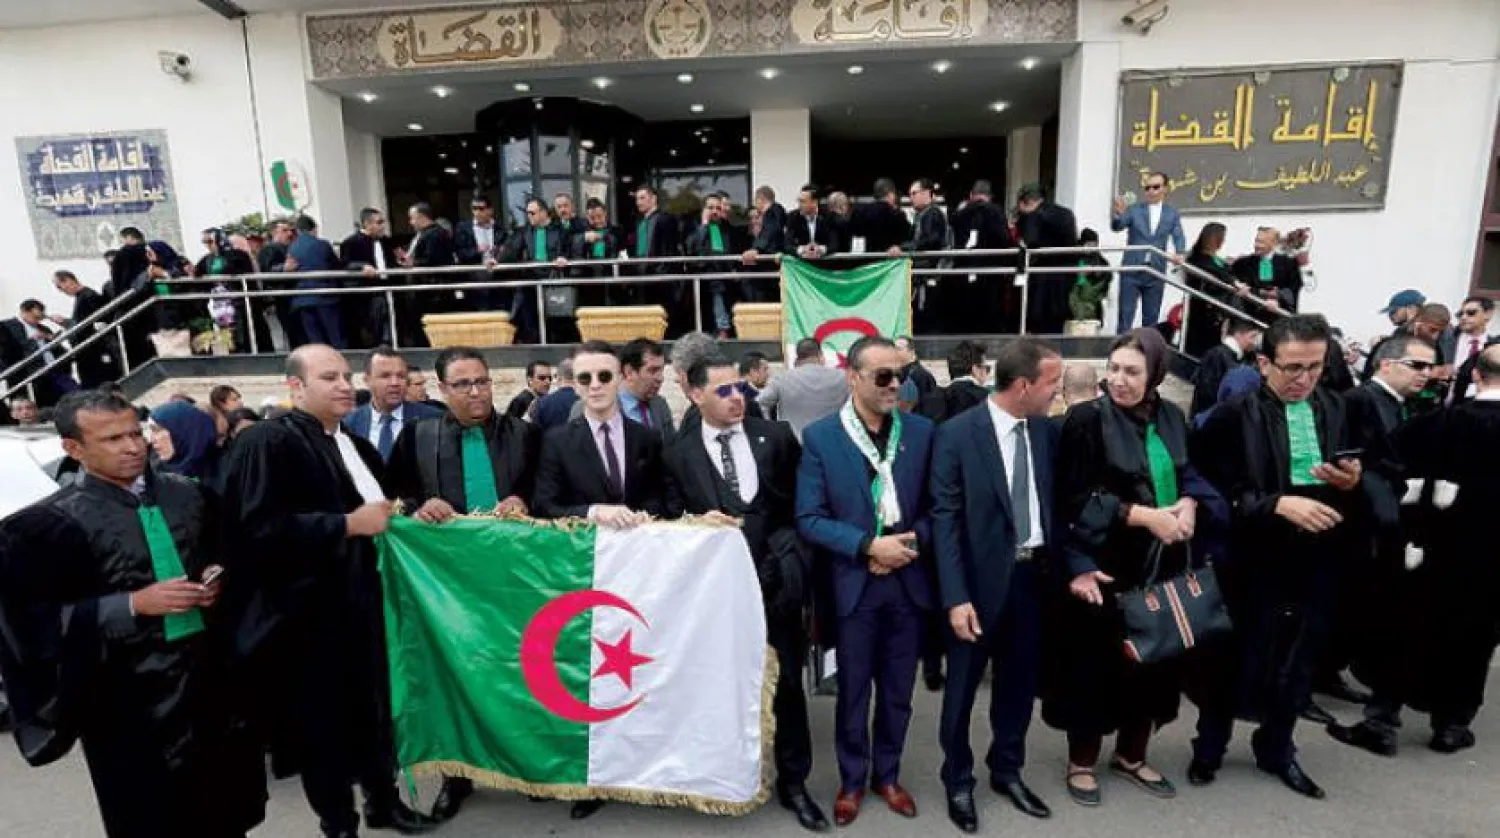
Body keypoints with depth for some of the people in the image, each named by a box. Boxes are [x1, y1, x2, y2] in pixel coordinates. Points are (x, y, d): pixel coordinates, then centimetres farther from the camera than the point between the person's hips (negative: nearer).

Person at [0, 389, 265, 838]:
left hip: (211, 671, 4)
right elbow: (38, 621, -12)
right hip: (131, 696, -4)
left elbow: (219, 552, 17)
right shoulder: (53, 521, -11)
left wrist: (217, 577, -5)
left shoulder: (187, 494, 2)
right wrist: (135, 604, -21)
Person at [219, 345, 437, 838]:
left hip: (359, 602, 7)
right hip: (309, 610, -7)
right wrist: (348, 525, -22)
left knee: (372, 707, 17)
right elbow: (259, 528, -24)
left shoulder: (356, 446, 12)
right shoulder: (267, 442, -14)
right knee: (323, 721, 9)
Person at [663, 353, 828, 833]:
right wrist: (700, 523, -17)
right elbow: (673, 523, 4)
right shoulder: (677, 455, 2)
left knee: (787, 684, 10)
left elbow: (800, 504, 5)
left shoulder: (776, 438, 2)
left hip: (774, 582, 0)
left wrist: (790, 560, -4)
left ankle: (793, 782, 28)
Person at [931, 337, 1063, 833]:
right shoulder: (957, 434, -14)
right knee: (963, 687, 11)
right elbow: (944, 519, -15)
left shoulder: (1047, 433, 2)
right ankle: (958, 782, 32)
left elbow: (1055, 505, 8)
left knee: (1020, 682, 18)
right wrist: (956, 597, -18)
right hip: (981, 579, -5)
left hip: (1033, 576, 5)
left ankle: (1007, 771, 40)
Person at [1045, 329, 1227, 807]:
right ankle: (1081, 762, 22)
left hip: (1165, 564, 6)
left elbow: (1192, 476, 13)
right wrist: (1146, 515, -20)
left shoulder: (1172, 419, 6)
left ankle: (1131, 755, 33)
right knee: (1096, 662, 4)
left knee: (1155, 659, 14)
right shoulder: (1087, 419, -11)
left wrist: (1189, 504, -9)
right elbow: (1076, 498, -15)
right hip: (1106, 563, -5)